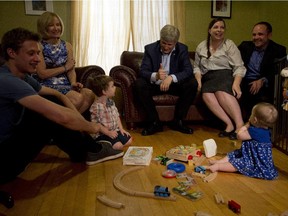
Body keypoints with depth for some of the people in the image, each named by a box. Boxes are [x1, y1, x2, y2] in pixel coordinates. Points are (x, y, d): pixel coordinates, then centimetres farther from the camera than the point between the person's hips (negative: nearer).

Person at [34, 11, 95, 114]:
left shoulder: (67, 46, 13)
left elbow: (71, 70, 8)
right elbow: (42, 74, -9)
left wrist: (73, 83, -13)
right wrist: (65, 68, -3)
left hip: (65, 84, 5)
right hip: (47, 85, -5)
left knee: (89, 94, -22)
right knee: (77, 97, -29)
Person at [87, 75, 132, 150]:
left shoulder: (111, 102, 4)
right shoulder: (96, 106, -23)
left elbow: (117, 116, 11)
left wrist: (121, 129, 1)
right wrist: (108, 133, -22)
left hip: (115, 131, 8)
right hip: (102, 134, -8)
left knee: (129, 140, 4)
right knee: (118, 146, -22)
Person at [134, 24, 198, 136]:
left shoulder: (182, 49, -5)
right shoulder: (150, 48, -8)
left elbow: (188, 71, -16)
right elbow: (143, 71, -15)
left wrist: (171, 77, -36)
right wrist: (155, 76, -39)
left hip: (174, 84, 1)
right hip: (155, 84, 0)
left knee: (192, 84, -25)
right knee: (139, 84, -29)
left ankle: (178, 121, -11)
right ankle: (154, 122, -18)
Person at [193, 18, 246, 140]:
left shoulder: (229, 45, 4)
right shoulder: (201, 46, 15)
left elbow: (239, 67, -3)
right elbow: (197, 67, 18)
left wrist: (236, 84, -20)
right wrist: (198, 80, -3)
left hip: (225, 76, -3)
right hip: (208, 80, 3)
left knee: (221, 92, -36)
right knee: (207, 95, -32)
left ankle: (240, 125, -35)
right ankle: (229, 124, -30)